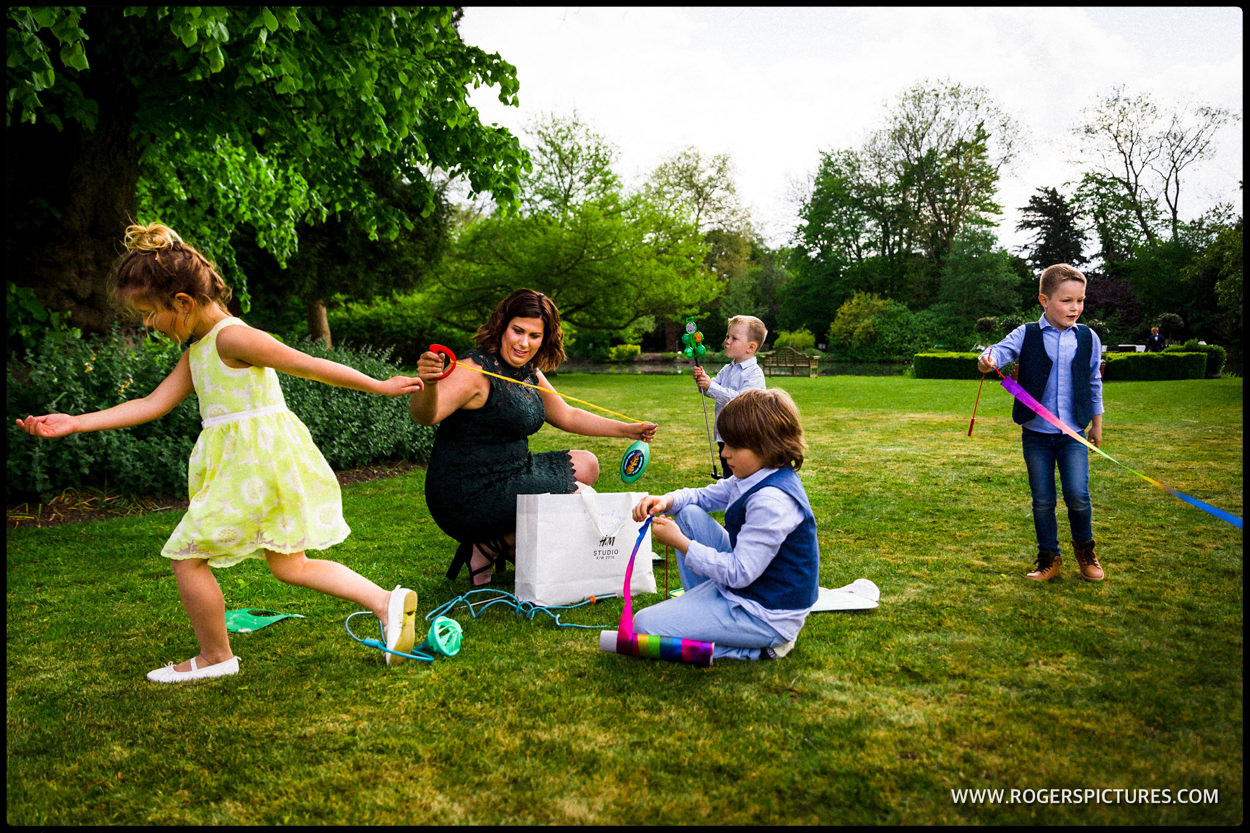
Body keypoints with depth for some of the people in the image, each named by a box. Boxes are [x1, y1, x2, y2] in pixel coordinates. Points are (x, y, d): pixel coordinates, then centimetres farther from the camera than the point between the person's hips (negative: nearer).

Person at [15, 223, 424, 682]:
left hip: (256, 461, -10)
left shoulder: (232, 337, -14)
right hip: (243, 466, 10)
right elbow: (153, 404, 13)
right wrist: (76, 423, 7)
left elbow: (310, 365, -13)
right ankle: (387, 601, 8)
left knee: (187, 555, 2)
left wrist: (381, 386, -9)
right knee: (289, 566, 12)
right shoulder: (196, 352, 15)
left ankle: (216, 657, 18)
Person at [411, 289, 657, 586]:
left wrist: (627, 430, 19)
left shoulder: (530, 374, 9)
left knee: (586, 464, 17)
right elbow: (424, 414, -32)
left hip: (508, 476, 9)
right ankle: (490, 546, -3)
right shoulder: (475, 370, -19)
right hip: (470, 499, -9)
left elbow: (567, 416, 21)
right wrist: (428, 384, -55)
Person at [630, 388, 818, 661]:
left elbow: (739, 574, -27)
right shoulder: (754, 477, 2)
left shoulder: (772, 502, -29)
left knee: (643, 625, -15)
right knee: (689, 513, 12)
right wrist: (667, 501, -5)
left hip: (764, 615, -10)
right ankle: (699, 603, 16)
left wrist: (680, 542, -21)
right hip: (742, 578, 10)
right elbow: (706, 496, 16)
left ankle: (760, 645, -8)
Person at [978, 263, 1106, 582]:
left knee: (1078, 496, -7)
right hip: (1035, 434, 0)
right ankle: (1049, 557, 23)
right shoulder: (1026, 335, -3)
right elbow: (1003, 349, -20)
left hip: (1074, 435, 1)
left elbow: (1094, 383, 13)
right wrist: (988, 360, -44)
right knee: (1042, 500, 7)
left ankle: (1084, 547, 21)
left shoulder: (1089, 339, 3)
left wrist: (1097, 423, 17)